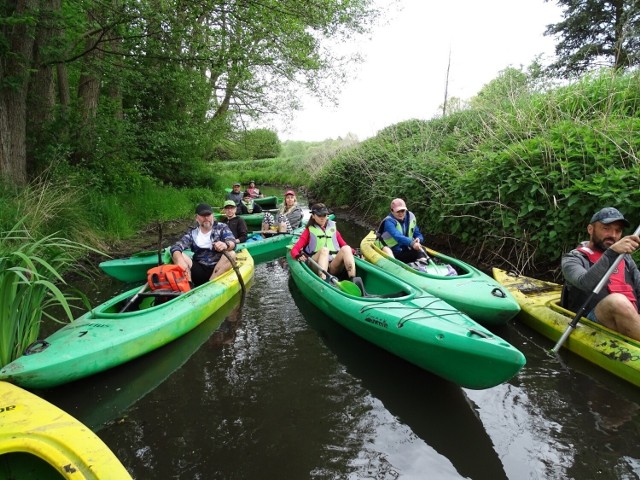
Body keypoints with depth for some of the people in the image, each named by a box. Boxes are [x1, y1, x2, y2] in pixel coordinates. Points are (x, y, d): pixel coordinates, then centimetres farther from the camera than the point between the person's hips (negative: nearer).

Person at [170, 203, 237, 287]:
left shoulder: (221, 228, 5)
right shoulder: (192, 233, 9)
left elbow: (232, 242, -14)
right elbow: (175, 247, -5)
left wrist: (226, 245, -40)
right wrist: (179, 260, -28)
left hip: (217, 269, -2)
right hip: (199, 270, 2)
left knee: (231, 254, -27)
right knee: (178, 254, -13)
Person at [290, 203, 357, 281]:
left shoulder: (333, 228, 24)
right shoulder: (309, 230, 15)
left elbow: (344, 245, 19)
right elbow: (294, 249, 5)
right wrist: (298, 256, -19)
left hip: (334, 267, 2)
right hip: (317, 266, -2)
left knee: (346, 249, -24)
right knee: (324, 250, -31)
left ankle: (354, 283, -43)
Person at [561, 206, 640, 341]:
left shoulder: (625, 258, 21)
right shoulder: (574, 259, 3)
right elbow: (585, 284, -19)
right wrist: (612, 253, -27)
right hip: (591, 324, -4)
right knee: (617, 301, -33)